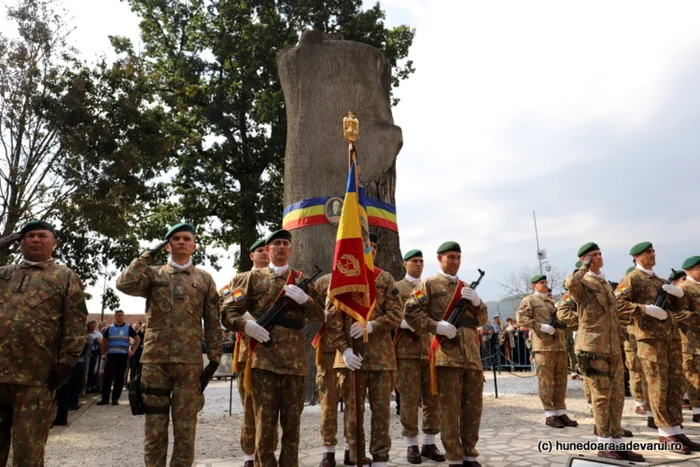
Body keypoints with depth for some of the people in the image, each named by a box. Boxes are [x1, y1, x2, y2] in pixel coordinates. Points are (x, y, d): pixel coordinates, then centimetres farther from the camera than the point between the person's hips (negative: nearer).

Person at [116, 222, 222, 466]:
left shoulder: (204, 279, 9)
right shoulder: (153, 274, 9)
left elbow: (213, 323, 8)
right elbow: (124, 284, -13)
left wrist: (214, 359, 2)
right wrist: (149, 254, -4)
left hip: (190, 362, 0)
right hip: (155, 359, 0)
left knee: (185, 427, 6)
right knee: (155, 426, 8)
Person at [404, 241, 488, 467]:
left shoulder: (466, 287, 22)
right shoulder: (429, 284, 4)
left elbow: (482, 320, 18)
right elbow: (410, 312, -6)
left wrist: (476, 302, -3)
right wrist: (436, 326, -17)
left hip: (472, 354, 6)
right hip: (447, 354, -6)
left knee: (474, 407, 9)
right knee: (450, 409, -1)